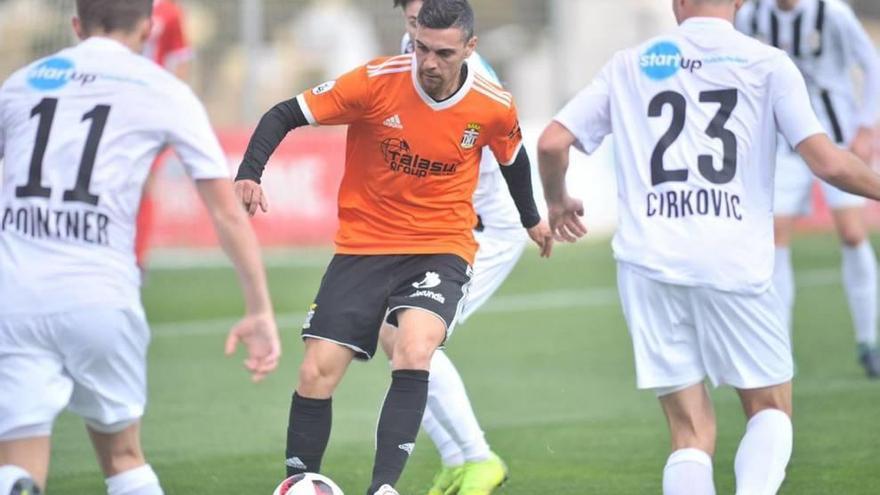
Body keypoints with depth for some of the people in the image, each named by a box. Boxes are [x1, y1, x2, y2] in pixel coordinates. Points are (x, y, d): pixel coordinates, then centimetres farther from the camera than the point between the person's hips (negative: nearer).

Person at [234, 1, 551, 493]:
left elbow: (513, 157, 15)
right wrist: (250, 174, -25)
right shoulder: (377, 81, -15)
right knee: (317, 374, -6)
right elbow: (285, 116, -9)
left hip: (442, 250, -1)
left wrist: (532, 219, 31)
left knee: (414, 354, -28)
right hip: (363, 245, 1)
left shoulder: (495, 107, -9)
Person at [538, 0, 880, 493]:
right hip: (734, 263, -2)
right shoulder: (767, 64, 3)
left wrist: (558, 201, 30)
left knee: (692, 431, 8)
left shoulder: (629, 65, 12)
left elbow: (552, 143, 10)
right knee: (771, 409, 13)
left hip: (648, 264, 2)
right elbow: (826, 162, -5)